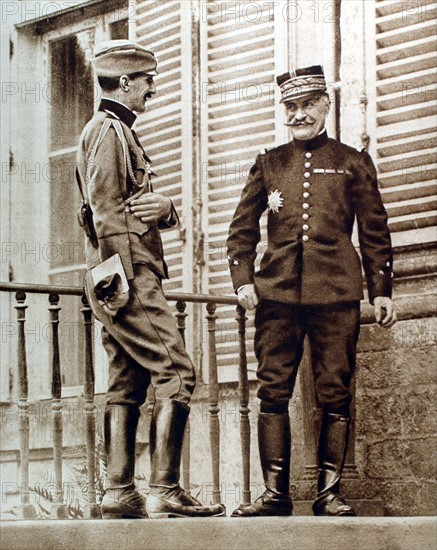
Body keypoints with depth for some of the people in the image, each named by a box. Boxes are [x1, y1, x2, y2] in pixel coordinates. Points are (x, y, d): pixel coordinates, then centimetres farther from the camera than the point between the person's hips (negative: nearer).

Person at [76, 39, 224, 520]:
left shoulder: (116, 131, 24)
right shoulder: (109, 130, -7)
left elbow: (135, 205, 19)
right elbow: (105, 211, -16)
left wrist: (163, 208, -5)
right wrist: (122, 278, -21)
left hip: (117, 283, 10)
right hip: (129, 275, -10)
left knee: (127, 385, 7)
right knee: (175, 374, -13)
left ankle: (119, 494, 6)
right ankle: (164, 492, -17)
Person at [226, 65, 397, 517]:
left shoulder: (353, 163, 11)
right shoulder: (269, 164, 15)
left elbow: (374, 232, 11)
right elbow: (242, 227, 16)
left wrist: (381, 290, 5)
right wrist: (242, 279, 2)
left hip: (336, 293, -1)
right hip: (277, 292, 2)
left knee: (334, 394, -3)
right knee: (273, 392, -2)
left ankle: (329, 493, 3)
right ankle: (275, 494, 2)